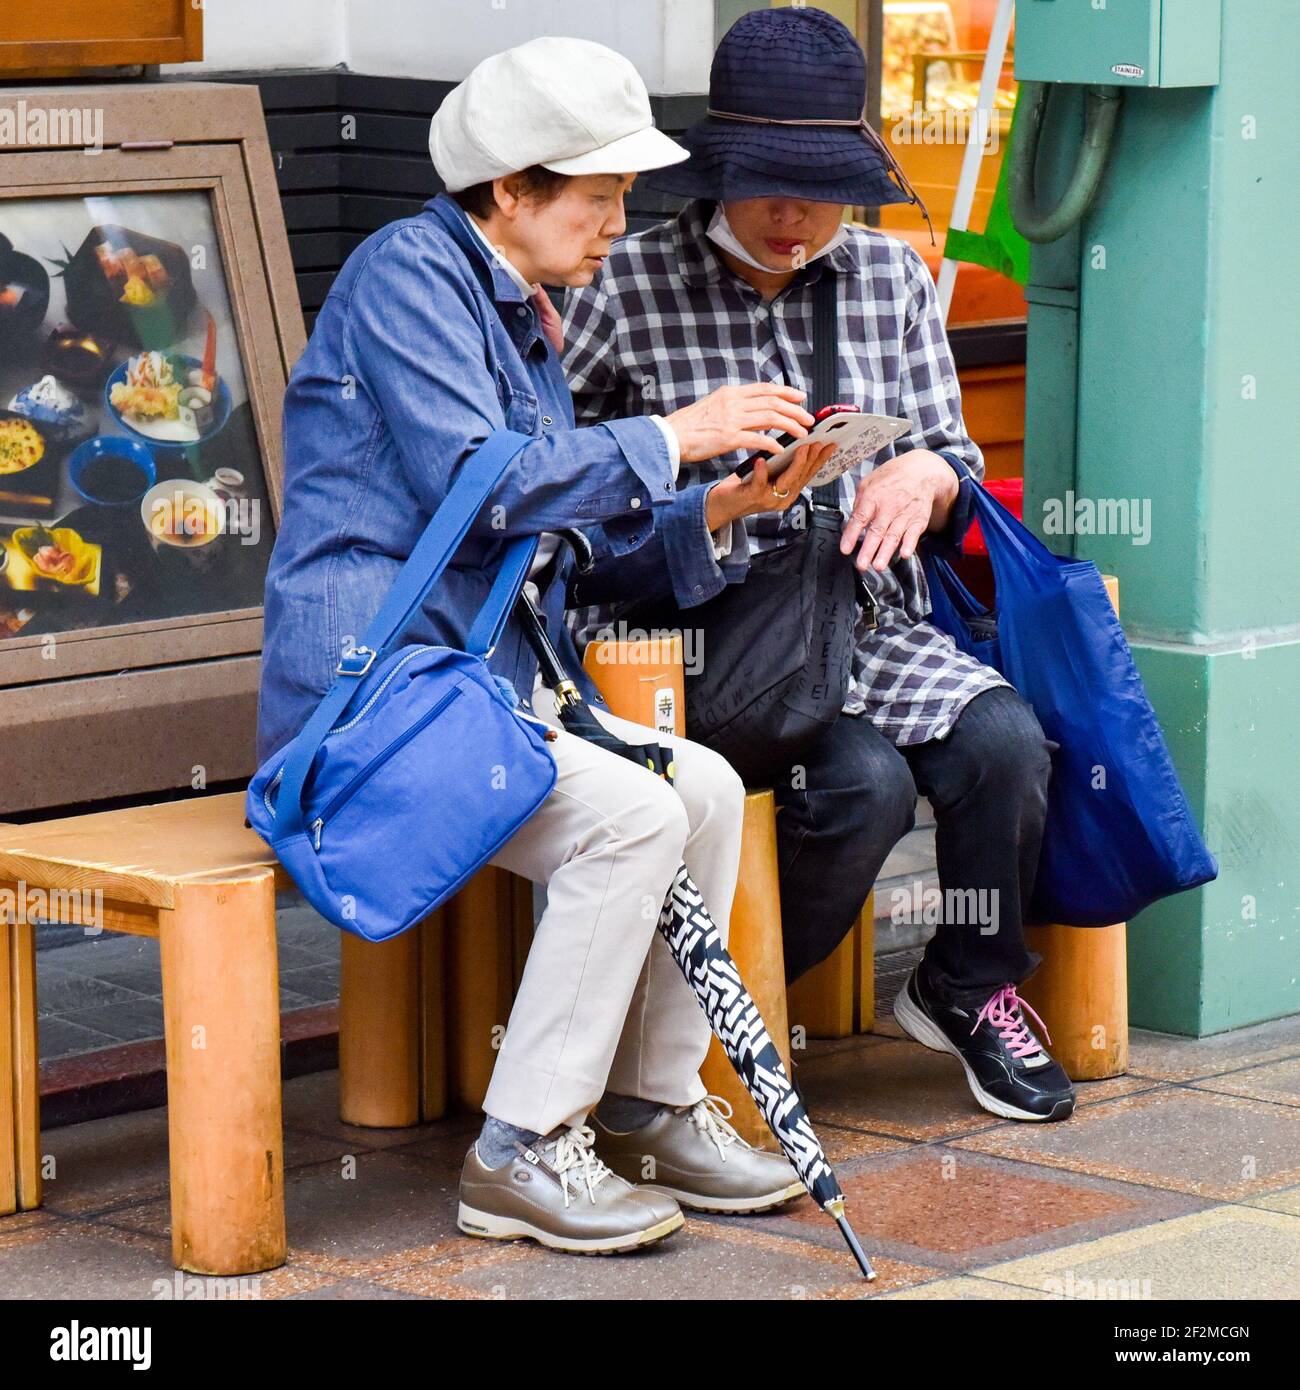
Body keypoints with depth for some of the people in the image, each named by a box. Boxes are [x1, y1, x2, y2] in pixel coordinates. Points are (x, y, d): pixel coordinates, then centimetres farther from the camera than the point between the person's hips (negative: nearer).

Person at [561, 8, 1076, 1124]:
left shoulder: (892, 278, 10)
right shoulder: (630, 288, -3)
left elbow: (953, 467, 14)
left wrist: (926, 474, -10)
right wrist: (710, 503, -19)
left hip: (862, 615, 4)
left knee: (1003, 738, -22)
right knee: (865, 781, -28)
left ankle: (971, 987, 5)